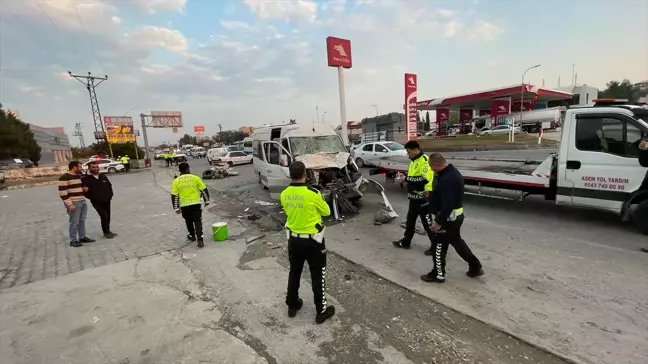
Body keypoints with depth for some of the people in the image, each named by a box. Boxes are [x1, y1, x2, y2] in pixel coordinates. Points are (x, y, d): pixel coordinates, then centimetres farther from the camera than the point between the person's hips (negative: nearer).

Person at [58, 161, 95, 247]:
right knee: (74, 222, -3)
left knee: (82, 220, 13)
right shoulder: (64, 178, -13)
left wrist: (83, 188, 8)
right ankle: (73, 241, 7)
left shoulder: (78, 176, 14)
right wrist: (69, 204, -21)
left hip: (82, 202, 8)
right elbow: (62, 192, -17)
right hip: (73, 203, -8)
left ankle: (82, 237, 23)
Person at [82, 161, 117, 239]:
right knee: (104, 216, -12)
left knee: (107, 216, 13)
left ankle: (108, 231, 27)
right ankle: (106, 232, 4)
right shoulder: (85, 179, -8)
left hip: (107, 200, 5)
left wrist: (110, 195, 7)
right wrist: (92, 198, -15)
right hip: (97, 202, -5)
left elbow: (109, 186, 17)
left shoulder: (103, 176, 9)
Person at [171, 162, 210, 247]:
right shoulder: (195, 178, -1)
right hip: (196, 203, -1)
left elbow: (174, 196, 1)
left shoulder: (176, 181, 1)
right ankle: (199, 240, -7)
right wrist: (207, 201, 14)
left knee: (189, 221, 23)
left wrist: (176, 208, 8)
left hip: (184, 205, 1)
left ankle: (192, 236, 38)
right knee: (198, 221, 2)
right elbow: (204, 190, 2)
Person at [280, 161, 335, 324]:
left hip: (293, 239, 5)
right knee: (318, 275, 10)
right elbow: (326, 211, -6)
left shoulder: (284, 194, -7)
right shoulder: (313, 193, -22)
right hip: (313, 240, -5)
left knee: (294, 272, 21)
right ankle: (321, 311, 23)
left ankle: (292, 305, 37)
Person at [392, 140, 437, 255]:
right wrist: (405, 178, 3)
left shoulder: (424, 160, -19)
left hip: (423, 197, -10)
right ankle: (405, 242, 34)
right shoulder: (414, 161, 13)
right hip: (414, 197, 10)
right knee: (410, 220, 19)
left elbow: (427, 178, -28)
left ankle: (436, 246, 16)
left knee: (427, 222, 1)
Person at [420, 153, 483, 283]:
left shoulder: (447, 179, -28)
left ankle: (438, 275, 20)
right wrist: (431, 195, 16)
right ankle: (475, 267, 36)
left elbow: (448, 204, -30)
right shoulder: (452, 172, 6)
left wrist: (439, 221, -25)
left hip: (449, 218, -11)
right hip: (456, 216, 11)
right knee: (457, 241, 25)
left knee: (439, 246, 5)